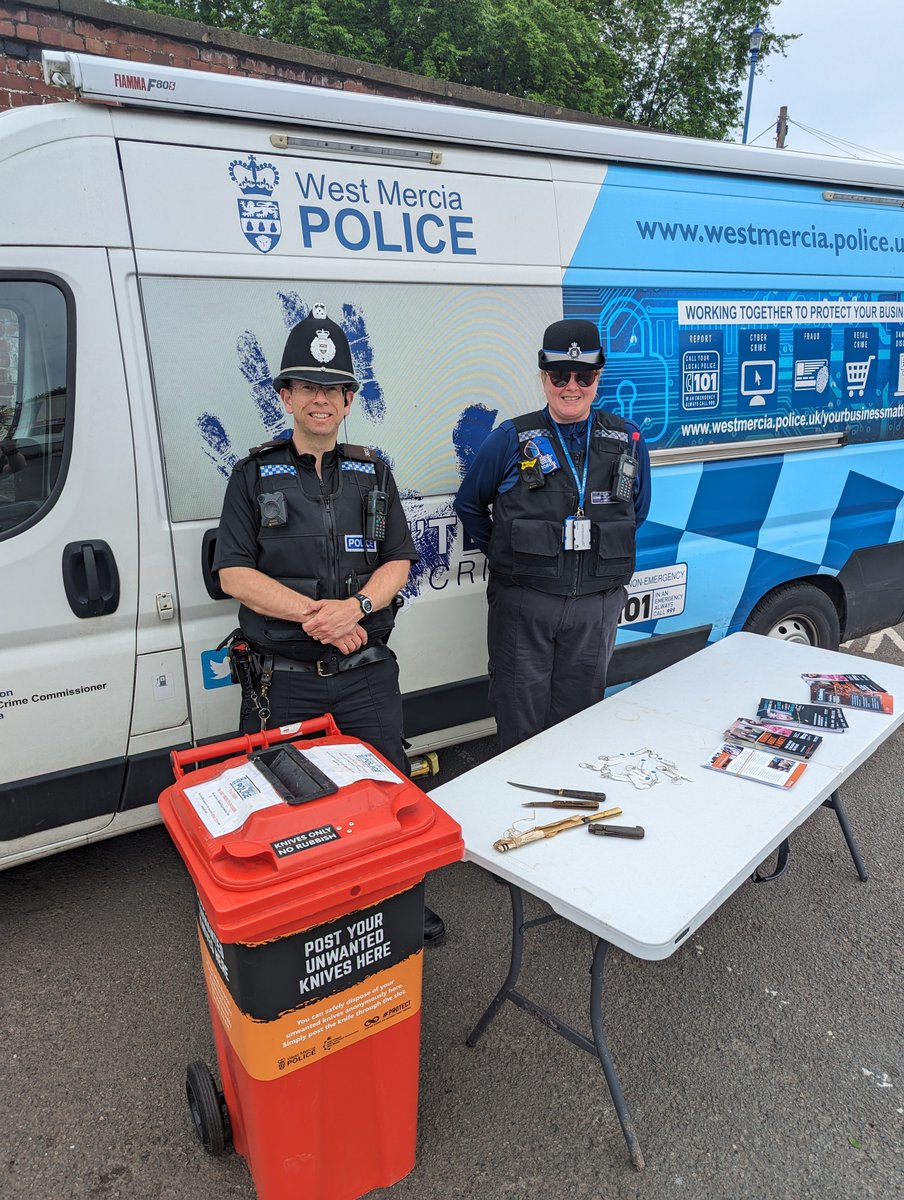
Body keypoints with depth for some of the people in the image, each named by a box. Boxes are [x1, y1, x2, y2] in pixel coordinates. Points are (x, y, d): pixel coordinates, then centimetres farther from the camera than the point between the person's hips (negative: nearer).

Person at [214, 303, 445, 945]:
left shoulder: (373, 472, 9)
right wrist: (313, 613, -18)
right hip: (283, 680, -1)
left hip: (368, 674, 2)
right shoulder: (255, 475, 1)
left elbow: (399, 562, 4)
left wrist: (356, 605, -16)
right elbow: (234, 574, -6)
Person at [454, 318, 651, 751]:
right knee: (520, 724, 7)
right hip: (523, 605, -2)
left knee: (579, 717, 15)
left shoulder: (628, 442, 4)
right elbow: (469, 505, 8)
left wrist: (603, 557, 12)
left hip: (596, 606, 2)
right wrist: (504, 555, 7)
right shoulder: (511, 440, -3)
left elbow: (637, 511, 18)